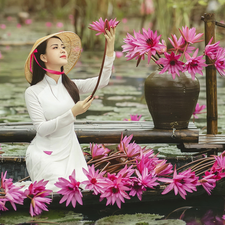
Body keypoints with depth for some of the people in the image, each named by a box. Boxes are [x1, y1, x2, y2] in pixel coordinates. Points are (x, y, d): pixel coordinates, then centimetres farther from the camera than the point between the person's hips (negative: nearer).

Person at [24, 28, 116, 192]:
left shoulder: (70, 86, 5)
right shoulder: (33, 92, -7)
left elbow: (102, 81, -8)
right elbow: (41, 128, -13)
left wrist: (110, 49, -19)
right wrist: (72, 113, -23)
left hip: (70, 152, 4)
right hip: (45, 153, -4)